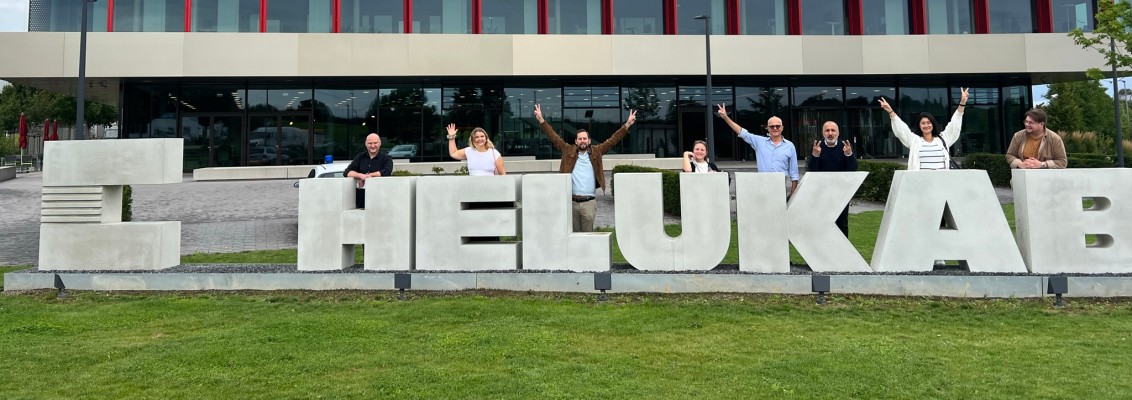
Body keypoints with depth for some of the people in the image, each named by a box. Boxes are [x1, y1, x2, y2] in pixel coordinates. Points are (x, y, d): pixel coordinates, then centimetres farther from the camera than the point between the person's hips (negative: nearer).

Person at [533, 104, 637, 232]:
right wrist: (541, 120, 5)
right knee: (574, 234, 7)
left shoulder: (596, 151, 9)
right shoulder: (569, 151, 9)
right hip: (571, 202, 1)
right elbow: (554, 137, 9)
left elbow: (612, 140, 8)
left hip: (589, 202, -1)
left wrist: (627, 125, 3)